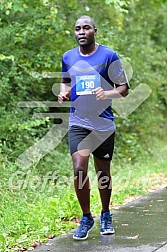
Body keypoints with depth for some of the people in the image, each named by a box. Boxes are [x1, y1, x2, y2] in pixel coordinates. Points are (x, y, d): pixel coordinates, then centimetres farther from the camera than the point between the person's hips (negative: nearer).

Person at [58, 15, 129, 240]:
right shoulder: (68, 57, 6)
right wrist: (63, 93, 0)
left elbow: (124, 88, -1)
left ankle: (106, 215, 32)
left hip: (104, 124, -1)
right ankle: (86, 218, 3)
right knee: (79, 169, -15)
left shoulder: (109, 56, -3)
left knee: (103, 173, 10)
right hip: (78, 122, 1)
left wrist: (108, 93, -21)